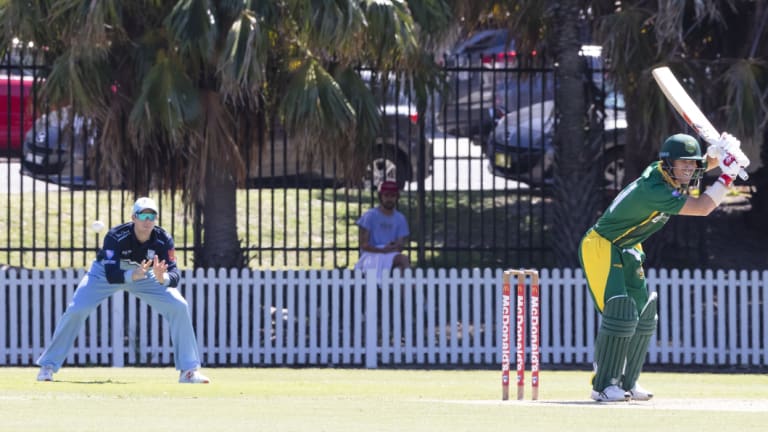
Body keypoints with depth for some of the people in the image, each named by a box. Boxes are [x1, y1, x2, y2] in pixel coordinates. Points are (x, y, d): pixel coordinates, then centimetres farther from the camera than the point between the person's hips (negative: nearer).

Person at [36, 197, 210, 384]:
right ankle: (48, 365, -7)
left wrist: (163, 278, -54)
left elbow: (174, 275, -31)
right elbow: (111, 276, -41)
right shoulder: (116, 237, -34)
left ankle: (189, 370, -4)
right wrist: (133, 275, -60)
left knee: (179, 307, -14)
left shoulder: (163, 239, -27)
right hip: (105, 273, -2)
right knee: (76, 310, -21)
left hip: (144, 275, 2)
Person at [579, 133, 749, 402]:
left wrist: (716, 154, -14)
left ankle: (626, 382, 18)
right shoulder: (654, 190, -31)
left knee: (643, 316, 10)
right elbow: (702, 208, -31)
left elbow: (700, 166, 10)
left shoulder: (663, 172, -4)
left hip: (627, 252, 10)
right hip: (601, 248, -10)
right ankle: (604, 386, -13)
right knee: (620, 313, -19)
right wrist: (728, 175, -27)